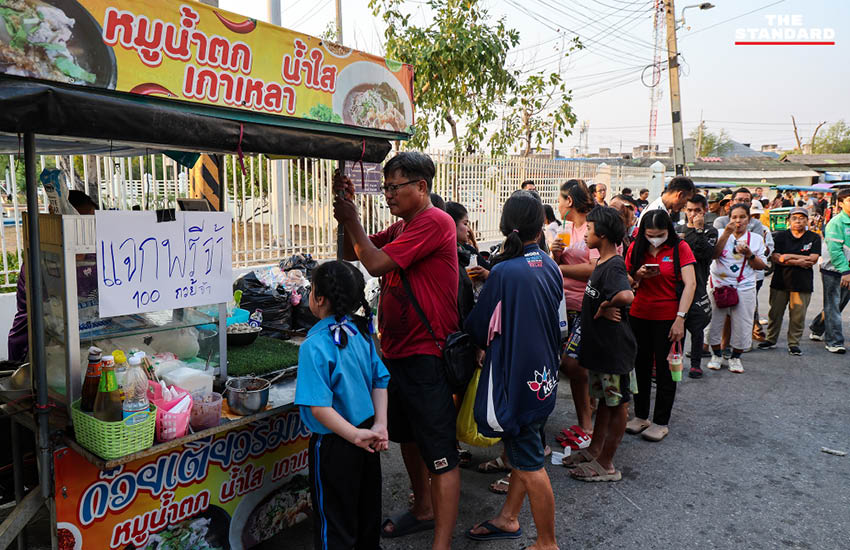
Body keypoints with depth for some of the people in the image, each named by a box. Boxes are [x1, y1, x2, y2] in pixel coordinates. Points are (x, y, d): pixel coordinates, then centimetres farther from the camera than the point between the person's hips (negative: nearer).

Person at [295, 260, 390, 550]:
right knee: (368, 512, 24)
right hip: (366, 438, 7)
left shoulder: (314, 346, -23)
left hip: (334, 445, -6)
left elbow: (318, 407, -28)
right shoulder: (360, 332, -3)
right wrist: (380, 424, -4)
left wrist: (355, 436, -24)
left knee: (334, 525, 12)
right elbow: (380, 380, 1)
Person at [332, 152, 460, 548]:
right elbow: (352, 254, 15)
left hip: (426, 355, -10)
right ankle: (423, 510, 42)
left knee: (439, 453, -3)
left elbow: (376, 263, -20)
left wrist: (352, 219, -7)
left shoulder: (435, 222, -15)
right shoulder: (401, 226, 14)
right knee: (408, 437, 23)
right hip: (396, 351, 10)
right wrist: (346, 208, 4)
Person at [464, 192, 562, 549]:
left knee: (530, 464, 5)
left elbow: (478, 328, -11)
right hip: (543, 372, 8)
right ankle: (508, 519, 38)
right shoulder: (550, 267, -1)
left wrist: (485, 344, 12)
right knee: (523, 450, 21)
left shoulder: (504, 271, -21)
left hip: (515, 377, -8)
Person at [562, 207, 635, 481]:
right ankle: (595, 449, 35)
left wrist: (604, 307, -25)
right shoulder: (602, 263, 9)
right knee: (604, 400, 20)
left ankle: (606, 465, 16)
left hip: (615, 348, -10)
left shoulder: (614, 266, -22)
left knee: (617, 403, 5)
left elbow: (626, 296, -41)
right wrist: (601, 309, -3)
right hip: (599, 345, 10)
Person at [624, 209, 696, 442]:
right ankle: (640, 416, 27)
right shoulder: (636, 248, 2)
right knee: (641, 367, 12)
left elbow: (690, 284, -14)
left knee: (665, 370, 6)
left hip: (668, 318, -4)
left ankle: (661, 422, 18)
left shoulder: (680, 248, -8)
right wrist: (638, 276, -14)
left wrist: (680, 318, -21)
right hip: (639, 316, 4)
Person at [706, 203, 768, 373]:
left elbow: (762, 265, 4)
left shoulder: (756, 238, 7)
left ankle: (735, 358, 22)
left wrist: (749, 254, -14)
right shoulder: (721, 234, 5)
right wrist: (727, 233, -16)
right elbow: (714, 254, -14)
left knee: (742, 324, 3)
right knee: (715, 321, 4)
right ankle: (716, 355, 23)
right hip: (719, 285, -1)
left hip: (744, 287, 1)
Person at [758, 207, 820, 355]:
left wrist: (789, 256, -11)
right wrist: (799, 262, -14)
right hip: (780, 281, 1)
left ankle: (794, 343, 16)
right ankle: (771, 339, 21)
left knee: (798, 315, 2)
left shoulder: (814, 238, 4)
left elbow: (813, 259, -7)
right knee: (775, 312, 7)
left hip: (802, 283, 0)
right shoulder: (781, 236, 4)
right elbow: (775, 257, -8)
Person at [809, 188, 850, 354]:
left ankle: (816, 329, 31)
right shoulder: (836, 223, -12)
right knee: (833, 307, -2)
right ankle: (834, 342, 1)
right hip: (833, 270, -7)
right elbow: (834, 250, -17)